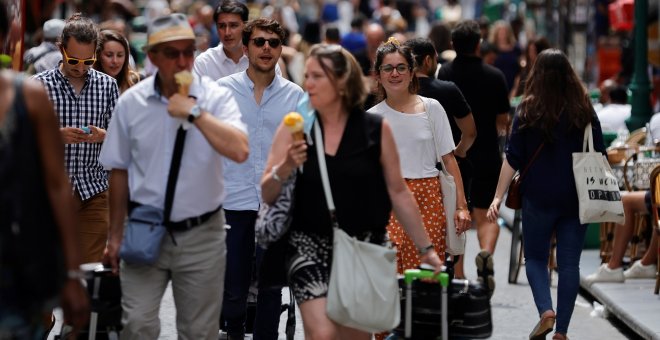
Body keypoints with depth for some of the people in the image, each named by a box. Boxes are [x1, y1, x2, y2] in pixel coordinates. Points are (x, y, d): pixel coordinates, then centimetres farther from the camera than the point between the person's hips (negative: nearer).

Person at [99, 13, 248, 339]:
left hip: (201, 235, -1)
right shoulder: (131, 102, -1)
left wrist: (195, 112, -24)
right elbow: (120, 171, 8)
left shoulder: (217, 97, -7)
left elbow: (239, 151, -24)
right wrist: (115, 236, 11)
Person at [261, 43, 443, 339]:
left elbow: (398, 193, 6)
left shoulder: (375, 129, -1)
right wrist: (285, 167, -19)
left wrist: (426, 248, 7)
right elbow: (267, 195, 1)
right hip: (309, 244, -1)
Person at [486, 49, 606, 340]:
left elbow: (513, 159, -6)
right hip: (576, 197, 2)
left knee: (535, 257, 13)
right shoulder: (584, 111, 0)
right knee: (569, 263, 7)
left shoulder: (528, 110, -5)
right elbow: (599, 157, 5)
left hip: (539, 197, -1)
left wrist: (498, 196, -2)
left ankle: (546, 311, -9)